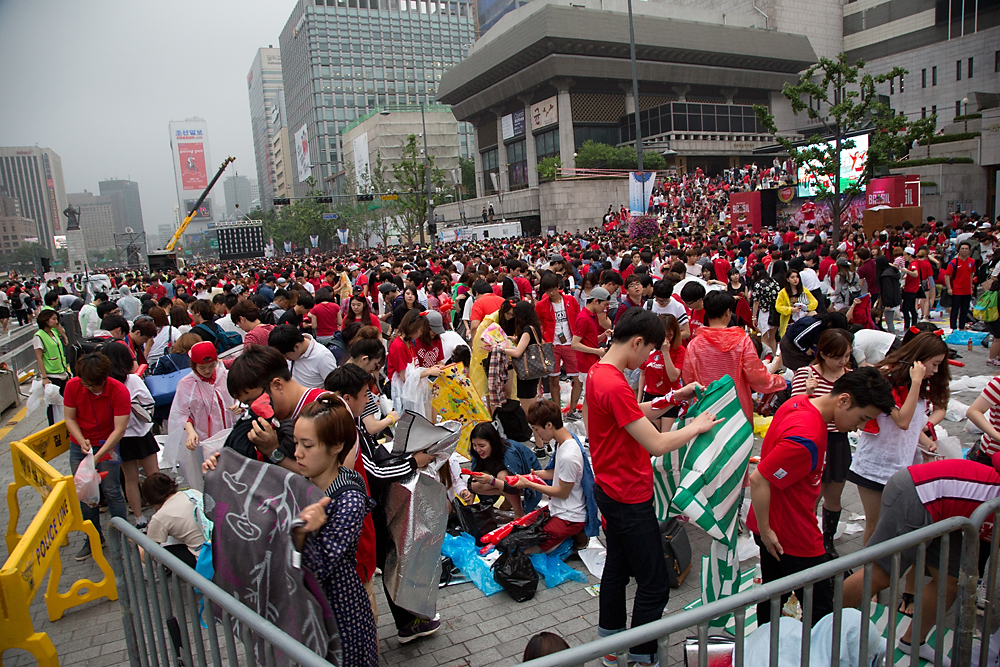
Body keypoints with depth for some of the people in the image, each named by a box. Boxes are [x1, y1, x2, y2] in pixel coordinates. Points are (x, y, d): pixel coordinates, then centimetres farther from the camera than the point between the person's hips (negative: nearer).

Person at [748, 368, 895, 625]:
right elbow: (758, 479, -31)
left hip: (773, 527, 9)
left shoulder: (798, 402, 0)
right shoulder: (807, 439, -31)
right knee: (820, 610, 7)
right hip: (793, 537, -9)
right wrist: (765, 531, -19)